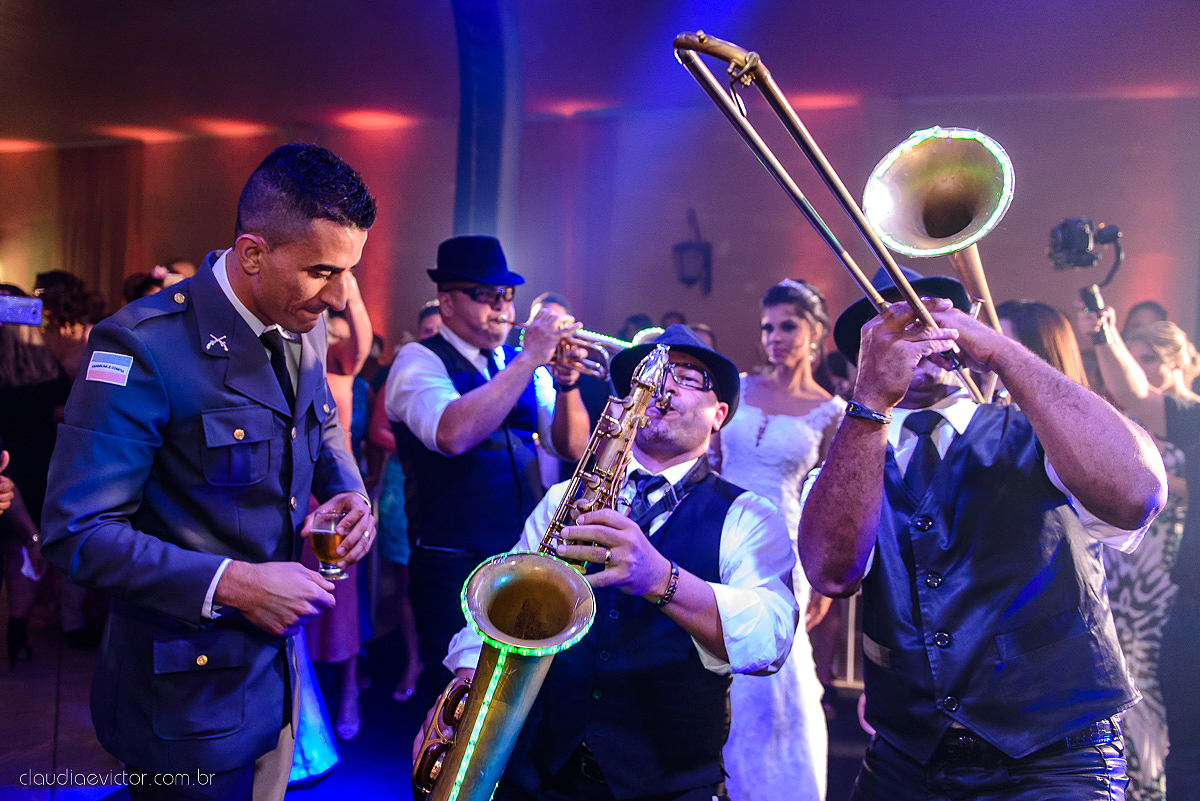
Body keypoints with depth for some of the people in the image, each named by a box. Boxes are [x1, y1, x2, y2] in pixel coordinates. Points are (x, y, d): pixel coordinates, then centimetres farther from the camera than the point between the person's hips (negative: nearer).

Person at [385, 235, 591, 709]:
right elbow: (453, 434, -28)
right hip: (454, 567, -6)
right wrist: (530, 358, -24)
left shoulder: (522, 367, 10)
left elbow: (573, 446, 3)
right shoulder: (419, 361, -7)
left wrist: (566, 383, -16)